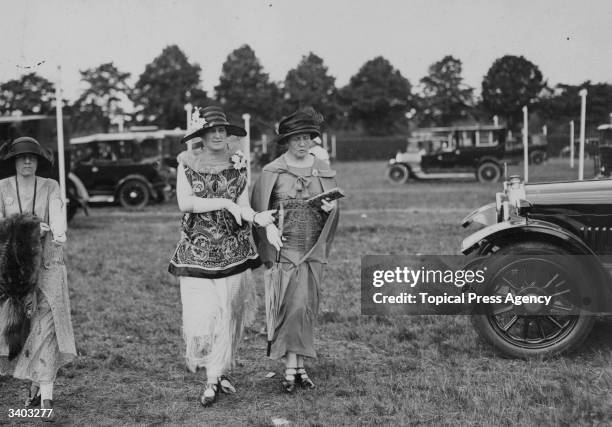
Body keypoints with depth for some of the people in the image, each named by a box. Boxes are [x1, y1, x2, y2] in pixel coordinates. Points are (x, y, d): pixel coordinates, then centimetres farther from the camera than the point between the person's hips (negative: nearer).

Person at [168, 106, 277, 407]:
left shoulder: (238, 163, 5)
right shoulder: (187, 163, 0)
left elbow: (243, 204, 0)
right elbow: (184, 202, -12)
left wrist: (255, 217, -22)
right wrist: (224, 203, -18)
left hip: (233, 249, 2)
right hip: (198, 249, -1)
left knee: (228, 313, 2)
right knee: (201, 314, -5)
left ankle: (215, 378, 15)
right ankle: (217, 374, 18)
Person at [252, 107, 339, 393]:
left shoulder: (323, 171, 8)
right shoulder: (272, 172, -2)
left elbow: (334, 210, 16)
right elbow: (258, 209, 0)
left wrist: (331, 207, -7)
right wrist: (268, 229, -17)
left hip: (313, 249, 4)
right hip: (284, 247, -3)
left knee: (306, 306, 5)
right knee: (294, 303, -13)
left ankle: (296, 366, 15)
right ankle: (294, 367, -7)